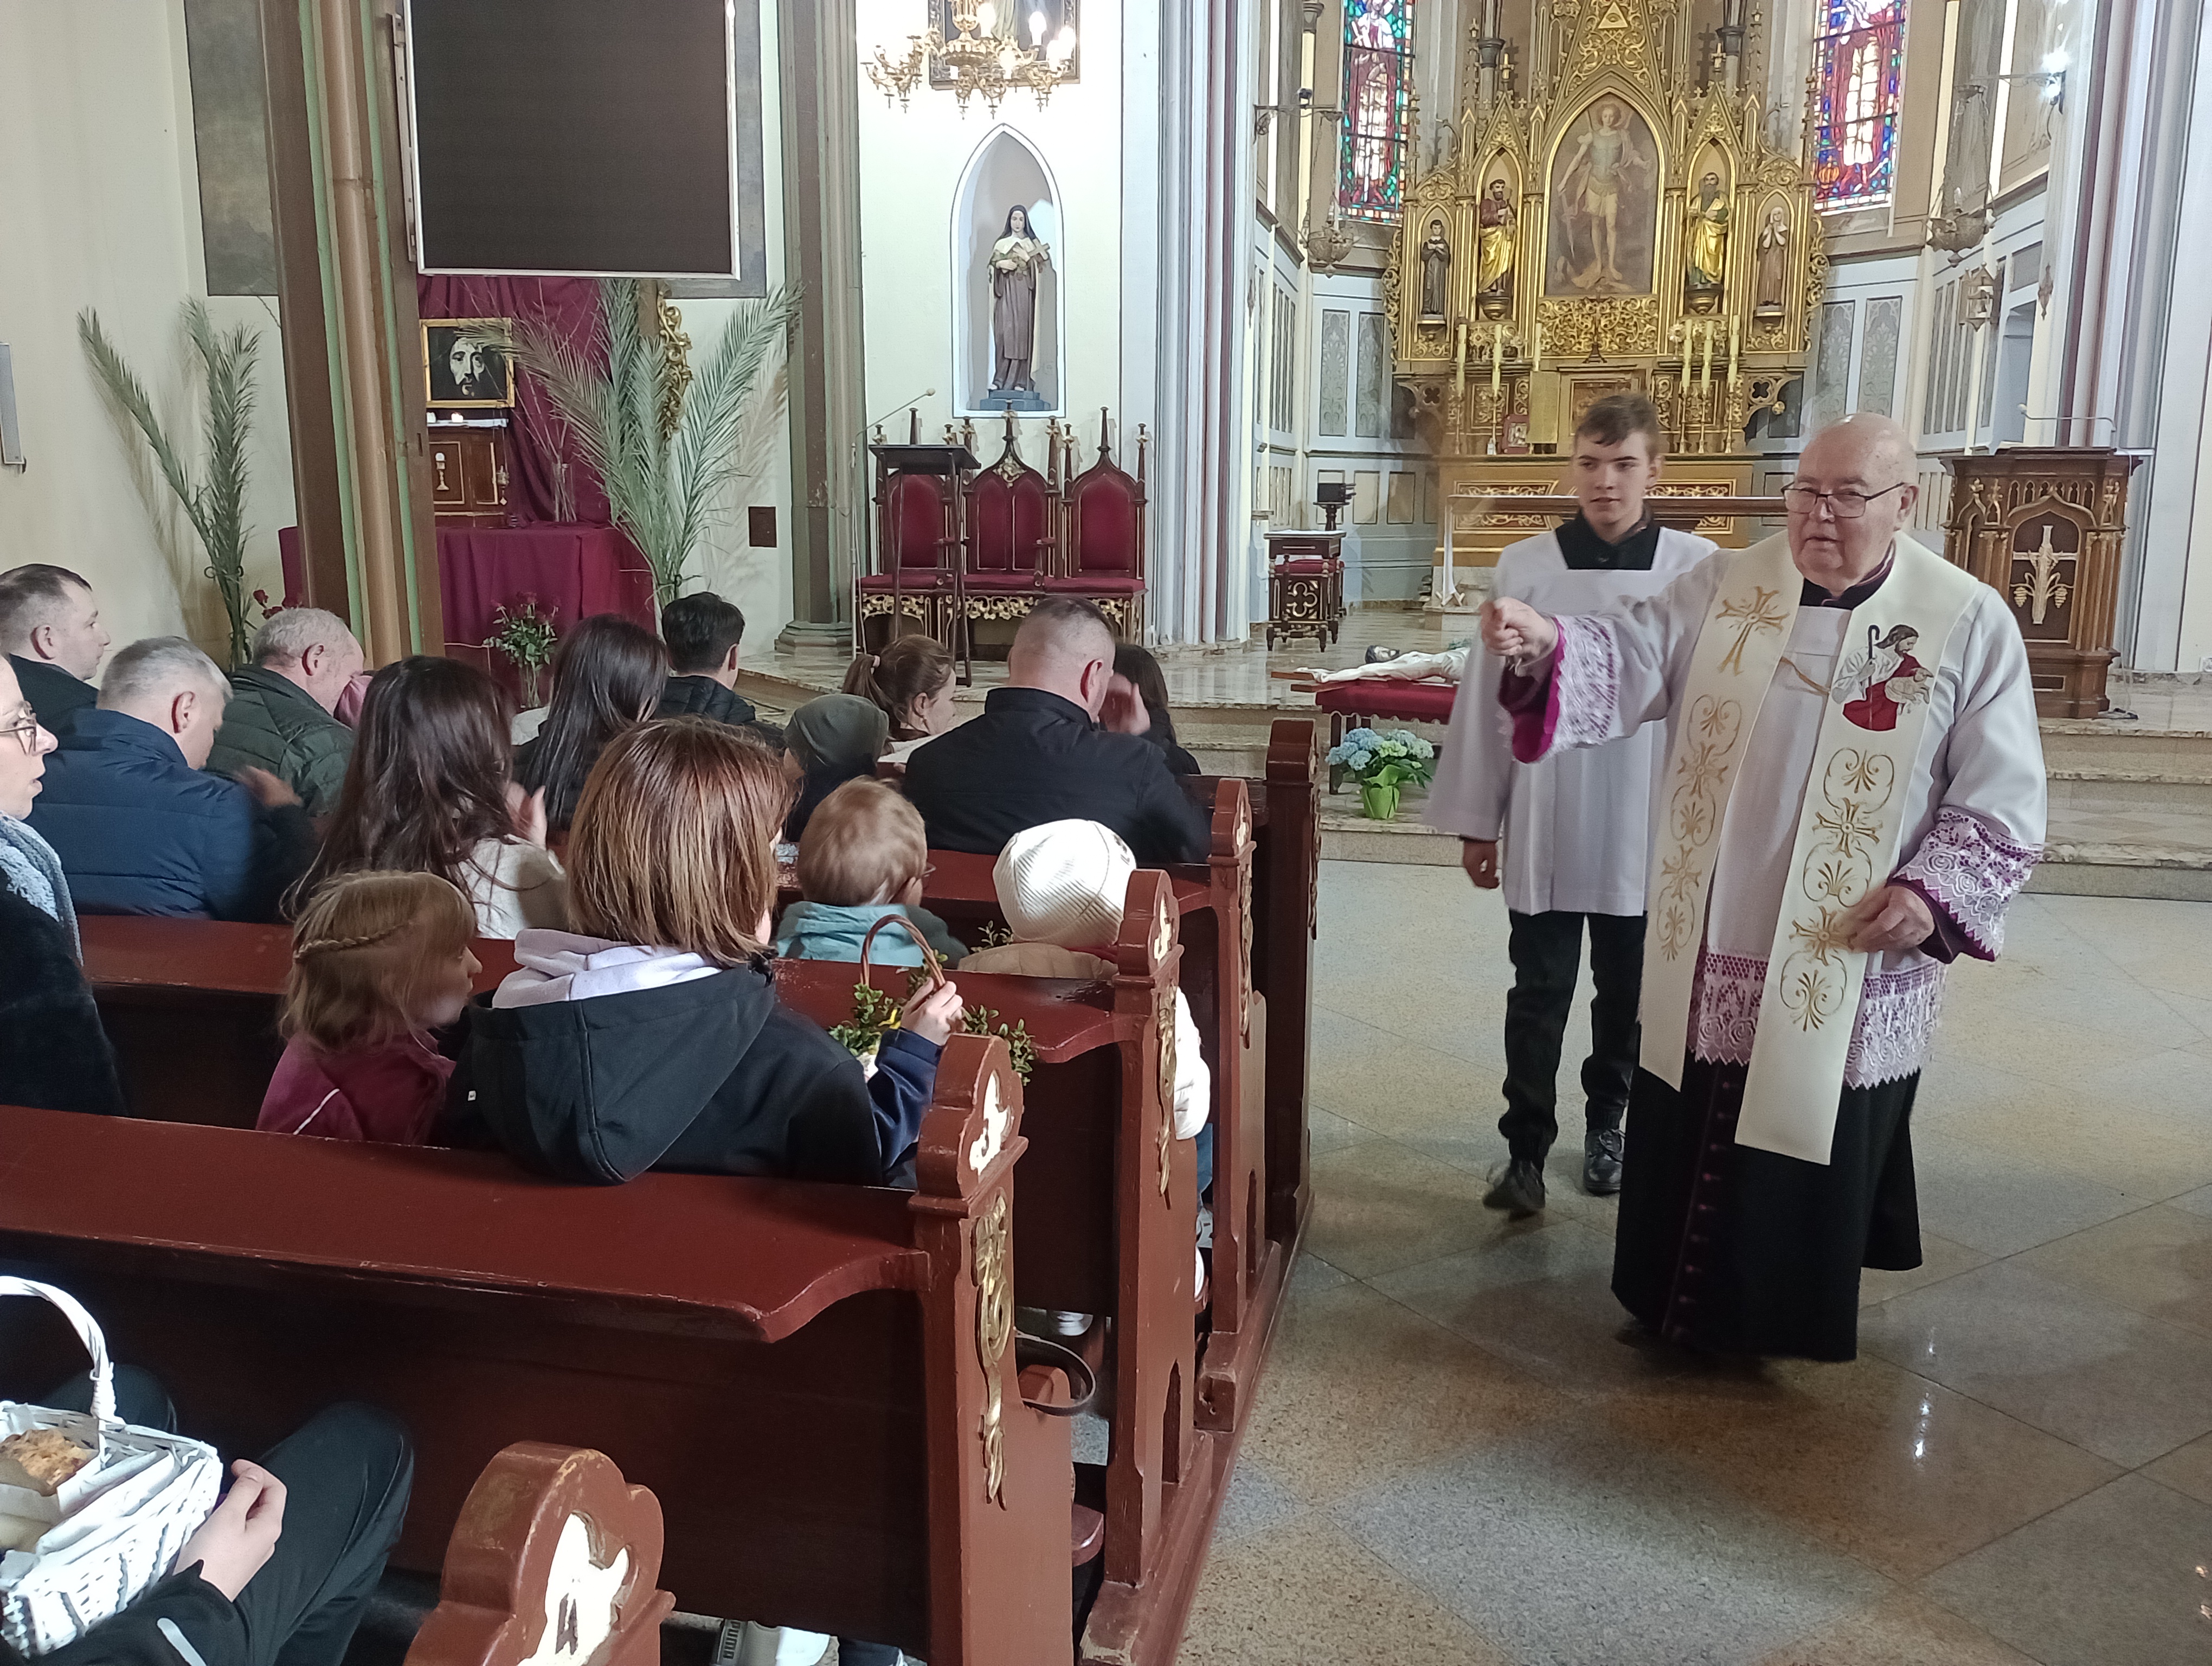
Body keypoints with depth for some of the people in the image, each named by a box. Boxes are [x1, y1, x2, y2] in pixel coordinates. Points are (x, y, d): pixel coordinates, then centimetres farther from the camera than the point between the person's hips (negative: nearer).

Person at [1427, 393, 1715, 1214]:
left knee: (1627, 992, 15)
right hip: (1544, 826, 0)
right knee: (1539, 992, 5)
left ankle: (1605, 1122, 35)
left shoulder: (1698, 570, -5)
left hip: (1649, 829, 1)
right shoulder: (1524, 567, -4)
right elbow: (1488, 699, 1)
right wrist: (1476, 821, 3)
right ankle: (1526, 1150, 15)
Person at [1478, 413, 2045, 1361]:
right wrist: (1545, 647, -31)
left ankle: (1791, 1320, 34)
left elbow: (2004, 801, -4)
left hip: (1844, 967, -2)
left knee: (1811, 1157, 11)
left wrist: (1934, 894, -18)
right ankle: (1682, 1296, 36)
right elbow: (1627, 662, -11)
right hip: (1706, 948, 3)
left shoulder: (1969, 625, -6)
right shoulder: (1724, 587, 1)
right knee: (1687, 1138, 15)